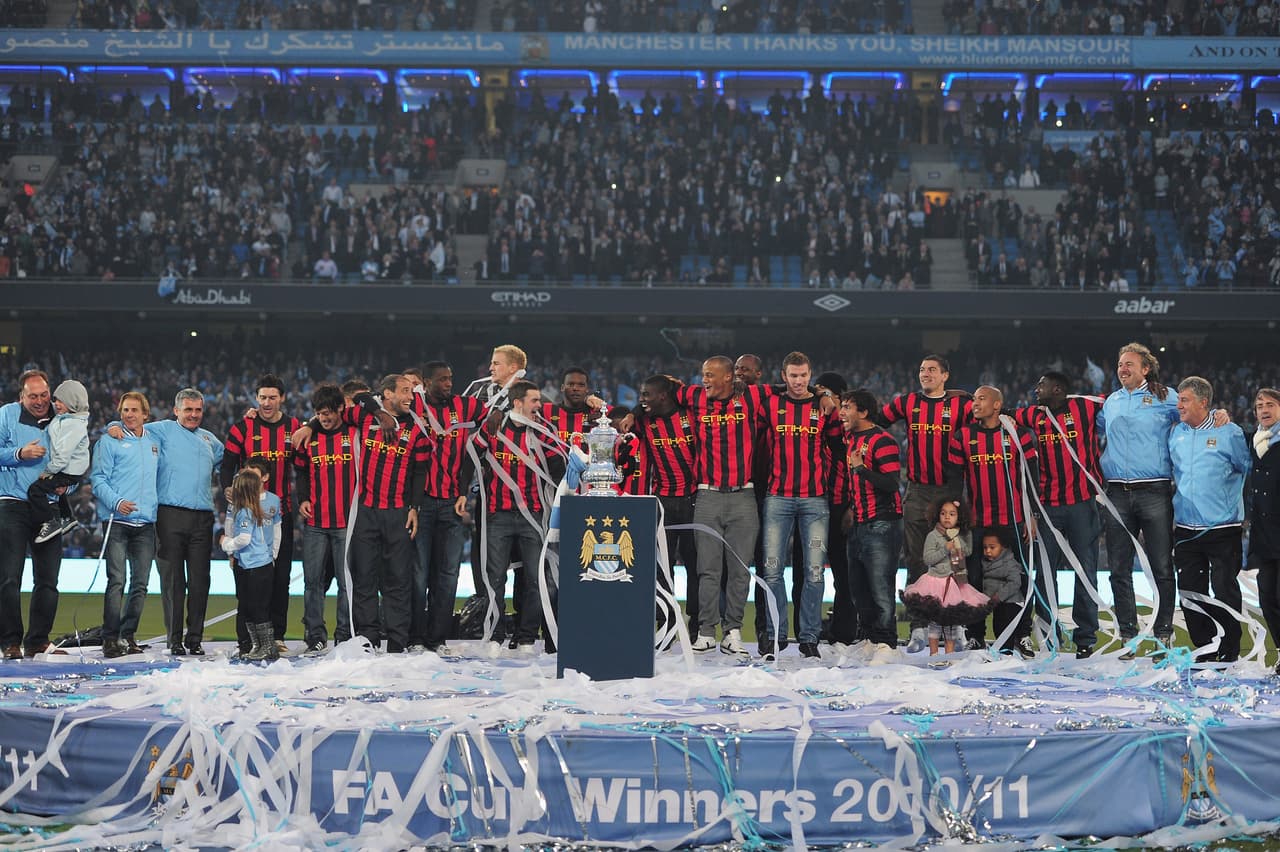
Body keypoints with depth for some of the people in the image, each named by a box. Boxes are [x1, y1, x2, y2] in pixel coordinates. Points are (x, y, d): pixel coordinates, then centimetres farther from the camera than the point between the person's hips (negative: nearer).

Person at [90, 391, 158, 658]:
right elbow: (98, 479, -4)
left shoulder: (154, 443, 16)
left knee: (140, 583, 4)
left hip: (146, 523, 5)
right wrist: (116, 501, -19)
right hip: (117, 522, -5)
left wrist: (156, 505, 11)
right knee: (116, 581, -10)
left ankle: (128, 634, 14)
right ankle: (111, 638, -6)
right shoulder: (110, 442, 2)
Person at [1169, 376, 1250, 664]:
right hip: (1185, 529, 5)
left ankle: (1229, 653, 8)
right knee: (1190, 593, 7)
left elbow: (1248, 470, 4)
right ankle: (1204, 650, 18)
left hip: (1223, 529, -5)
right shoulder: (1175, 434, 9)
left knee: (1225, 591, -2)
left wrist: (1231, 499, 4)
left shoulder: (1229, 432, -5)